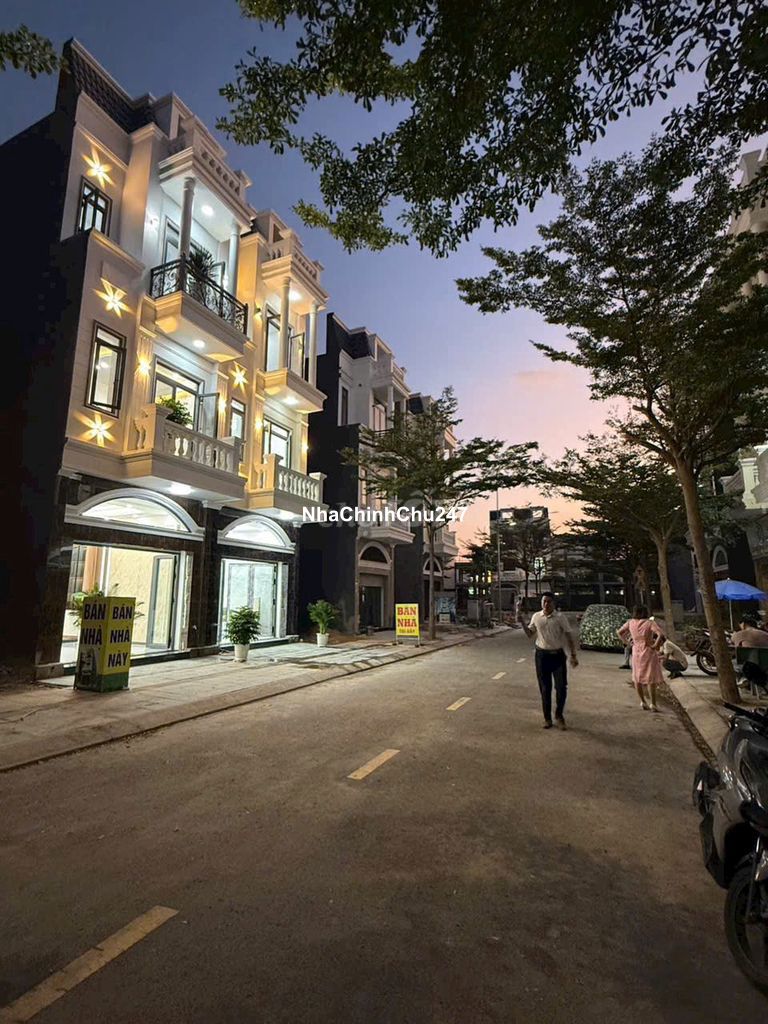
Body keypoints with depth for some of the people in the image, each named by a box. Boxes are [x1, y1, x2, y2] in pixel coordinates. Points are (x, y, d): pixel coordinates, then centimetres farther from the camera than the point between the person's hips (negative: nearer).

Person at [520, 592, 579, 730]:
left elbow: (569, 636, -3)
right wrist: (522, 622, -2)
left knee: (561, 687, 3)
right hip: (542, 655, 2)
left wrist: (573, 655, -6)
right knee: (545, 689, 10)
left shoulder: (560, 617, -7)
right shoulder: (536, 617, 1)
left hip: (558, 655, -2)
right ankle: (547, 718, 25)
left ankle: (559, 716, 27)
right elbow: (529, 634, 13)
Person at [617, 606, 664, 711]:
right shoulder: (650, 623, -13)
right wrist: (655, 644, -15)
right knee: (651, 678, 7)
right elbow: (660, 634, -26)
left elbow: (619, 632, 3)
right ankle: (653, 703, 9)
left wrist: (625, 642, 8)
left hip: (636, 652, 3)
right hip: (648, 652, -3)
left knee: (637, 677, 15)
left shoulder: (630, 622, -2)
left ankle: (643, 701, 20)